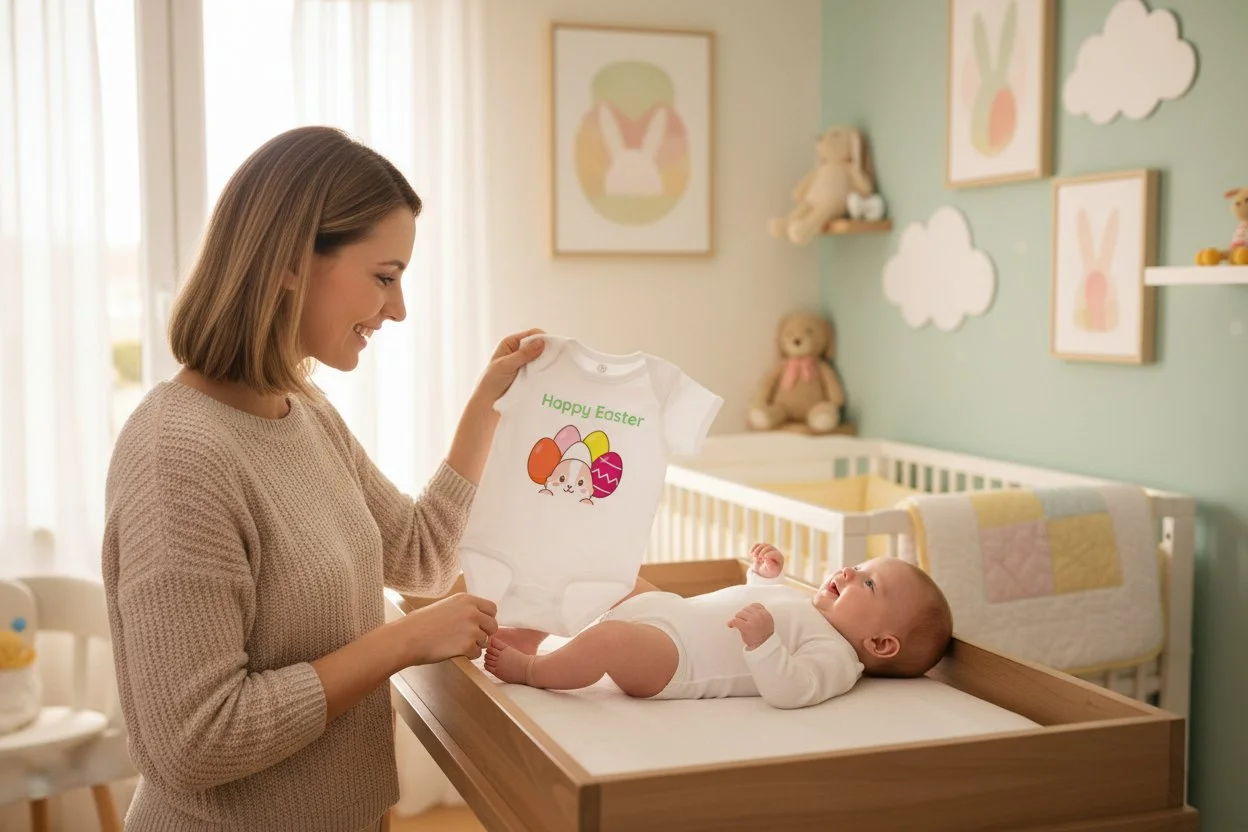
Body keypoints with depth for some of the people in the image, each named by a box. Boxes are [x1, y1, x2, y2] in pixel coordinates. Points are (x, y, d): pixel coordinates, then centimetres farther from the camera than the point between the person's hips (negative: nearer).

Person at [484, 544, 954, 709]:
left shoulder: (835, 659, -10)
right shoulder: (807, 607, 19)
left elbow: (787, 691, -28)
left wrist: (761, 639, -41)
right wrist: (765, 574, 22)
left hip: (670, 657, -11)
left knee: (608, 638, -35)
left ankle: (532, 670, -8)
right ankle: (528, 635, 15)